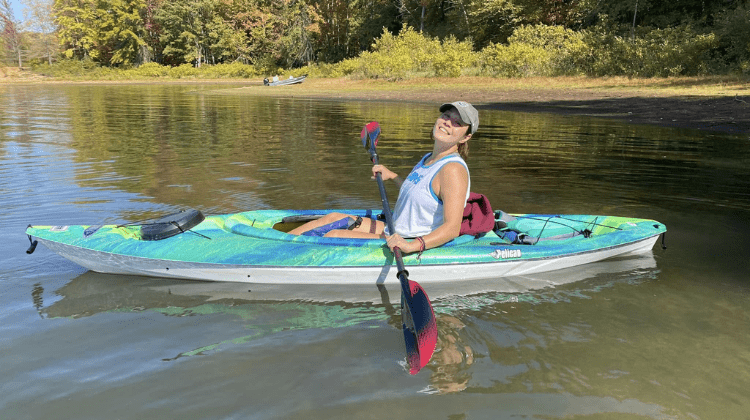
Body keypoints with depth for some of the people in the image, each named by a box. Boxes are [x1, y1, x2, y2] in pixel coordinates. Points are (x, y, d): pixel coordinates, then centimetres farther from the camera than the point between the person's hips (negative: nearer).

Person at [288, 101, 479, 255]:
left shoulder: (454, 169, -20)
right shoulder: (429, 159, 9)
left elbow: (452, 228, -29)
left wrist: (413, 245, -42)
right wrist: (391, 176, 28)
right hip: (394, 234, 9)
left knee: (334, 236, -15)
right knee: (334, 218, 10)